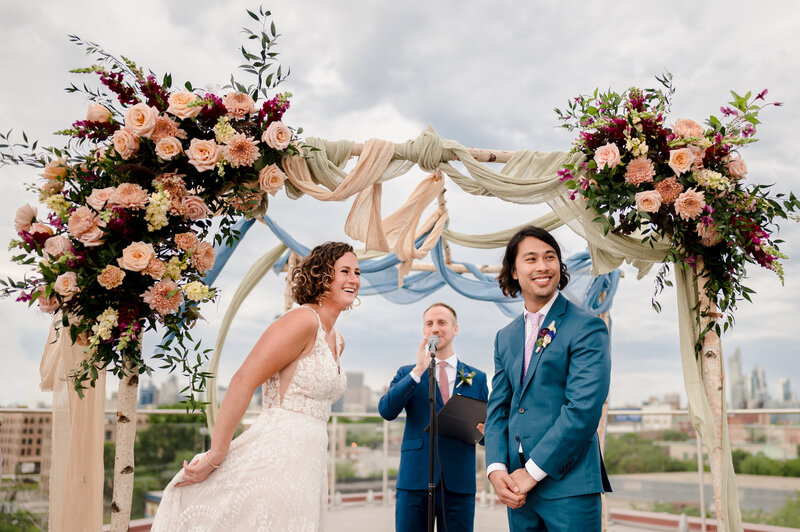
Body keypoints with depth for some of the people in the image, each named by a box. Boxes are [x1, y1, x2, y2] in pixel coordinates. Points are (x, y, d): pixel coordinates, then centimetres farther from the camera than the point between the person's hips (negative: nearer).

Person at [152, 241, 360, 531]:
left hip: (305, 464, 9)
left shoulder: (336, 341, 14)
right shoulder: (303, 320, -14)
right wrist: (215, 457, -20)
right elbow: (243, 382, -20)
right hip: (277, 460, -9)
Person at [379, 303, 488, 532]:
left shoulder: (477, 378, 12)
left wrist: (486, 430, -10)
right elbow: (386, 410, -9)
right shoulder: (407, 374, 9)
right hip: (415, 481, -1)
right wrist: (418, 370, -15)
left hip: (459, 484, 1)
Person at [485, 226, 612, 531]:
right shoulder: (505, 337, 14)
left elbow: (584, 408, -14)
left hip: (568, 485, -5)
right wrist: (496, 468, -4)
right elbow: (497, 408, 12)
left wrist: (533, 471, -14)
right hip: (518, 487, 5)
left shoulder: (587, 328, -6)